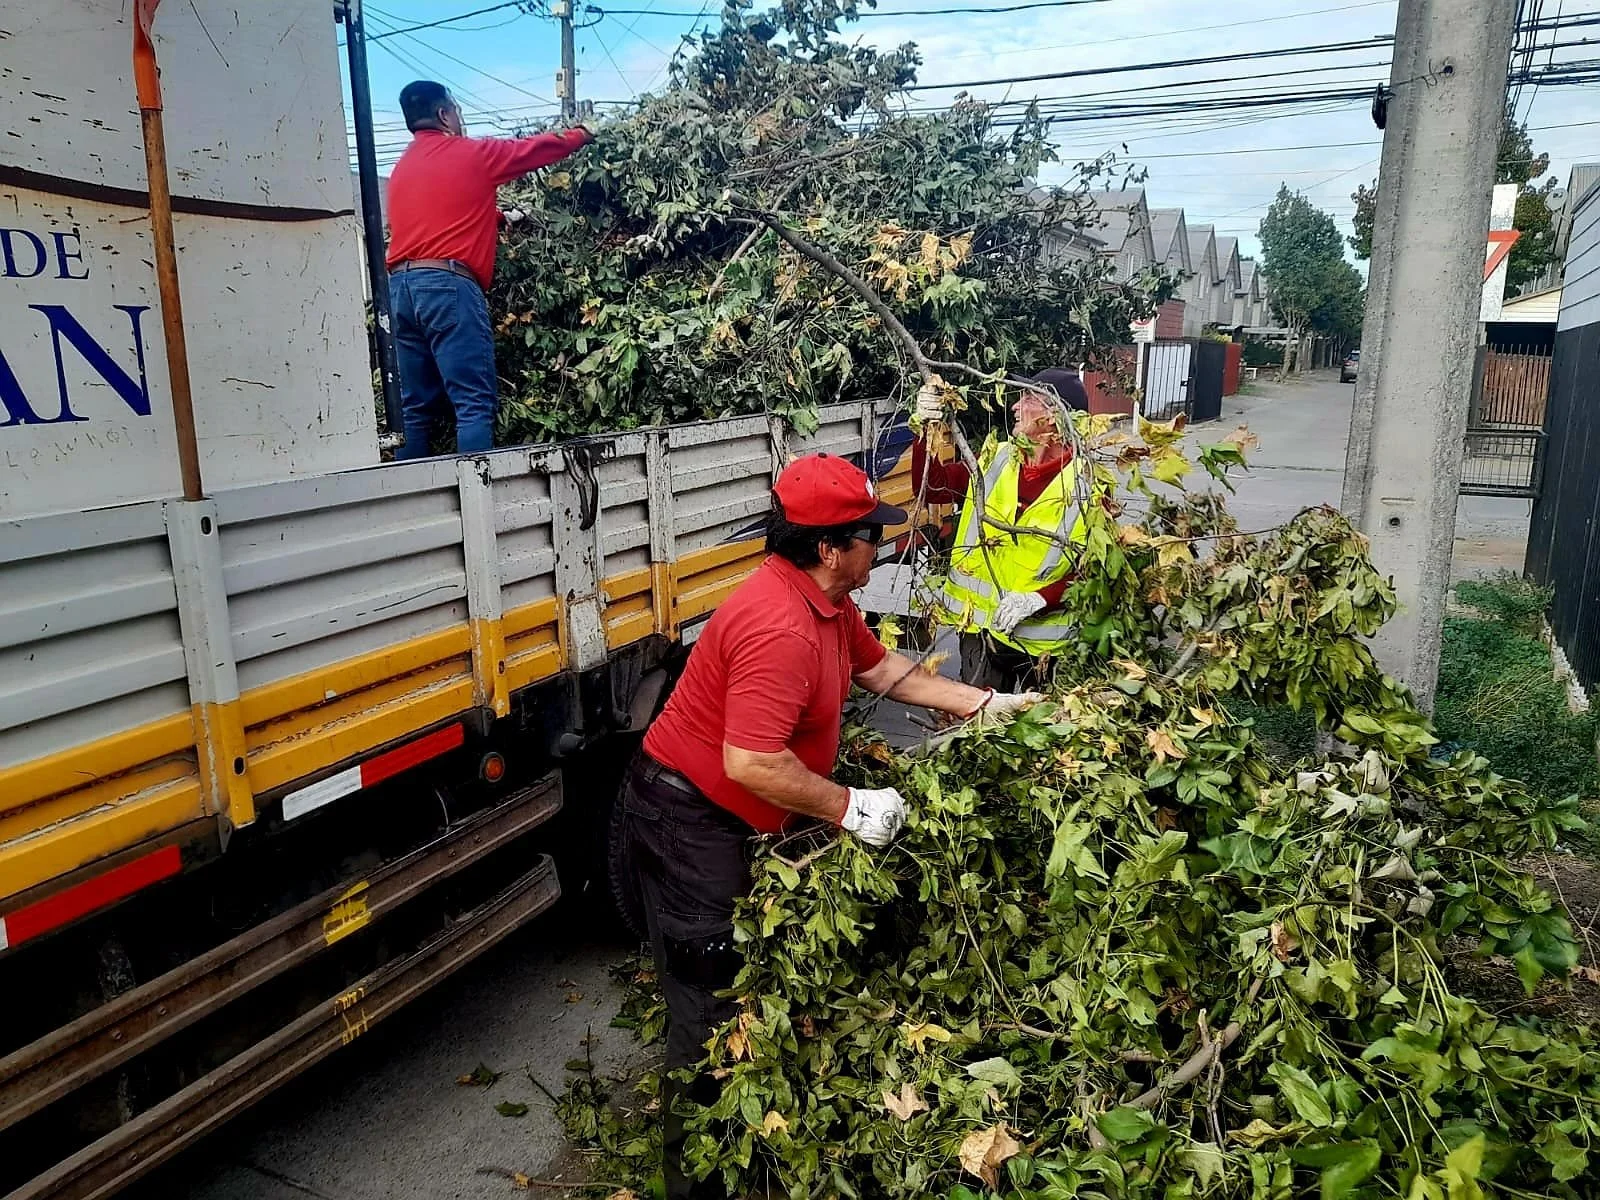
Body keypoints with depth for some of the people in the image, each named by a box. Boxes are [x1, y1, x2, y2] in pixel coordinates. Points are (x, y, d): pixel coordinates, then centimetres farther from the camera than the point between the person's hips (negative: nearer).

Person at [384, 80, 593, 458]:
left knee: (417, 409, 6)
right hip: (448, 284, -7)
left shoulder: (402, 167, 22)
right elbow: (537, 147, 16)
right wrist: (582, 135, 31)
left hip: (400, 286, 7)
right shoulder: (472, 152, 5)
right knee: (474, 404, -11)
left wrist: (496, 216, 38)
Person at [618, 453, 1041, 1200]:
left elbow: (881, 669, 16)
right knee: (713, 1006, 1)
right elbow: (751, 764, -34)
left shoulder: (827, 601, 3)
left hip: (733, 821, 10)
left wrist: (984, 704, 15)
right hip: (688, 823, -10)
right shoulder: (780, 628, -31)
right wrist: (849, 808, -22)